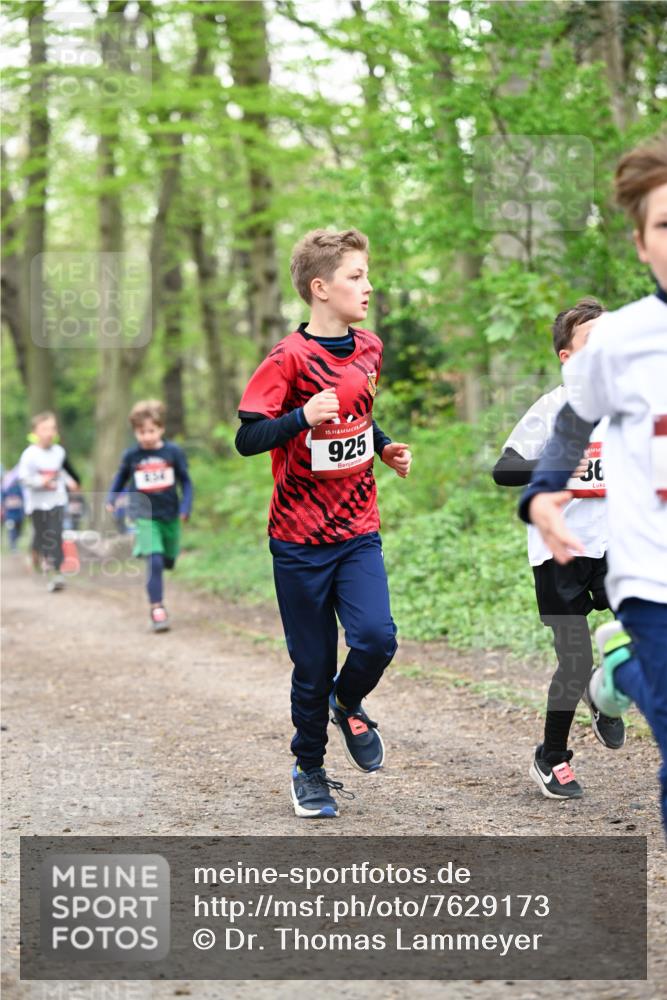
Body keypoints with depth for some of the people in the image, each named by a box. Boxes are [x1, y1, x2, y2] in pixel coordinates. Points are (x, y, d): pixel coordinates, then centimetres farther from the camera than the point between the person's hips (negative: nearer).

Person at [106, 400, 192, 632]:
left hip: (170, 515, 2)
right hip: (144, 515, -2)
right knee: (154, 560, -18)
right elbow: (121, 477, 16)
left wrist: (185, 507, -7)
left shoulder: (173, 452, -5)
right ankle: (157, 609, -14)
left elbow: (185, 481, 3)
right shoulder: (131, 455, -3)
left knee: (167, 561, 13)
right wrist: (111, 499, 9)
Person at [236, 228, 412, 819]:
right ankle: (310, 770, 26)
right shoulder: (289, 358, -12)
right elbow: (247, 438, -15)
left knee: (376, 637, -15)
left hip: (358, 531, 4)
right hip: (300, 538, -4)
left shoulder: (370, 349, 7)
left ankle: (348, 704, 18)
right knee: (314, 664, 3)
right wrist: (304, 418, -30)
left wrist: (385, 448, 9)